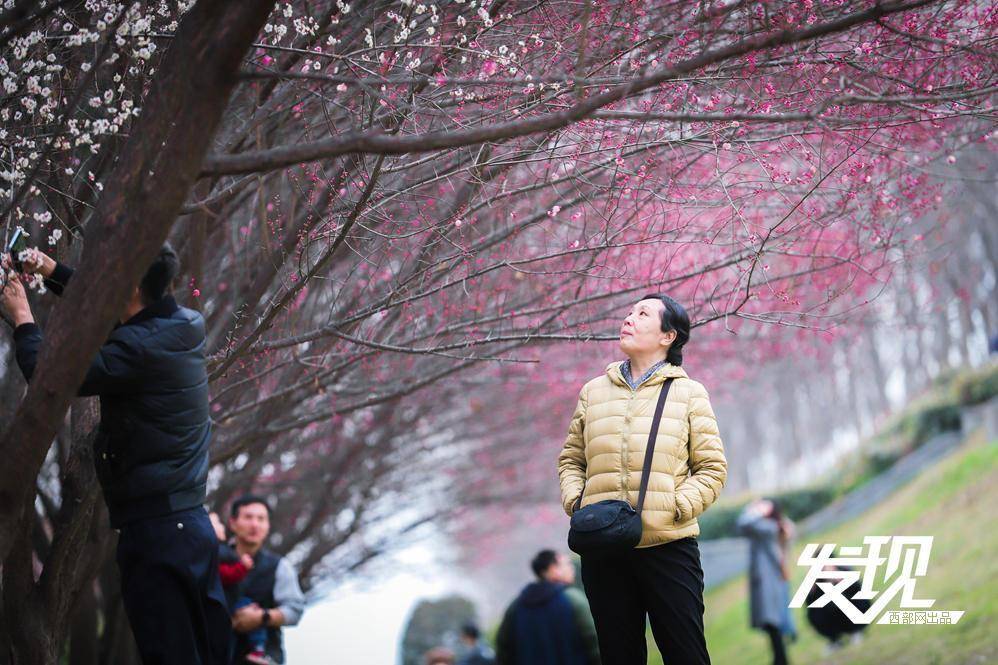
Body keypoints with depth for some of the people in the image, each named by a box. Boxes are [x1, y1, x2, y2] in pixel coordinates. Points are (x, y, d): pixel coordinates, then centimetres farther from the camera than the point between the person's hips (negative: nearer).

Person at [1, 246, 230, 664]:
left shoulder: (139, 348, -18)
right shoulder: (185, 327, 7)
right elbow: (109, 307, 25)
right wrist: (52, 271, 26)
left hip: (155, 531, -9)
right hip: (195, 523, 9)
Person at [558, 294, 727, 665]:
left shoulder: (689, 393, 6)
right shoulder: (593, 392, 14)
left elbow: (712, 468, 1)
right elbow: (571, 459, 17)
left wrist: (675, 508, -13)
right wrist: (575, 501, -3)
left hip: (669, 546, -3)